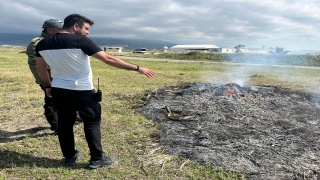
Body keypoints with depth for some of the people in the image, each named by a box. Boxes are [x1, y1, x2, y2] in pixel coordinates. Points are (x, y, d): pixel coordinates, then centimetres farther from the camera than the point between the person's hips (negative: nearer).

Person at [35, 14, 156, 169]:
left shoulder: (43, 44, 4)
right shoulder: (80, 40, -15)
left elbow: (40, 69, 12)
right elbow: (108, 59, -18)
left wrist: (48, 86, 28)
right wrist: (137, 68, -15)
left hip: (59, 91, 6)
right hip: (82, 91, -6)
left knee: (65, 123, 16)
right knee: (92, 123, 8)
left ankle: (69, 157, 29)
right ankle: (97, 159, 15)